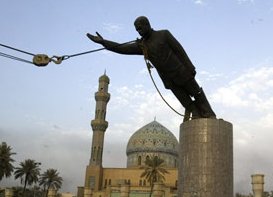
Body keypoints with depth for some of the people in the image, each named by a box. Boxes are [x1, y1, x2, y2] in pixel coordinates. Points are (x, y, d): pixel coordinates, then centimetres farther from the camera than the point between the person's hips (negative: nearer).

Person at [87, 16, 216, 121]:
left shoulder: (164, 34, -7)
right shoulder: (141, 45, 4)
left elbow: (180, 51, -10)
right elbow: (121, 48, -2)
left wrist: (190, 68, -14)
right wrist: (102, 42, -11)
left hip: (182, 73, -3)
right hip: (169, 80, 3)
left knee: (197, 94, 10)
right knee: (187, 103, 4)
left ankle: (209, 116, 26)